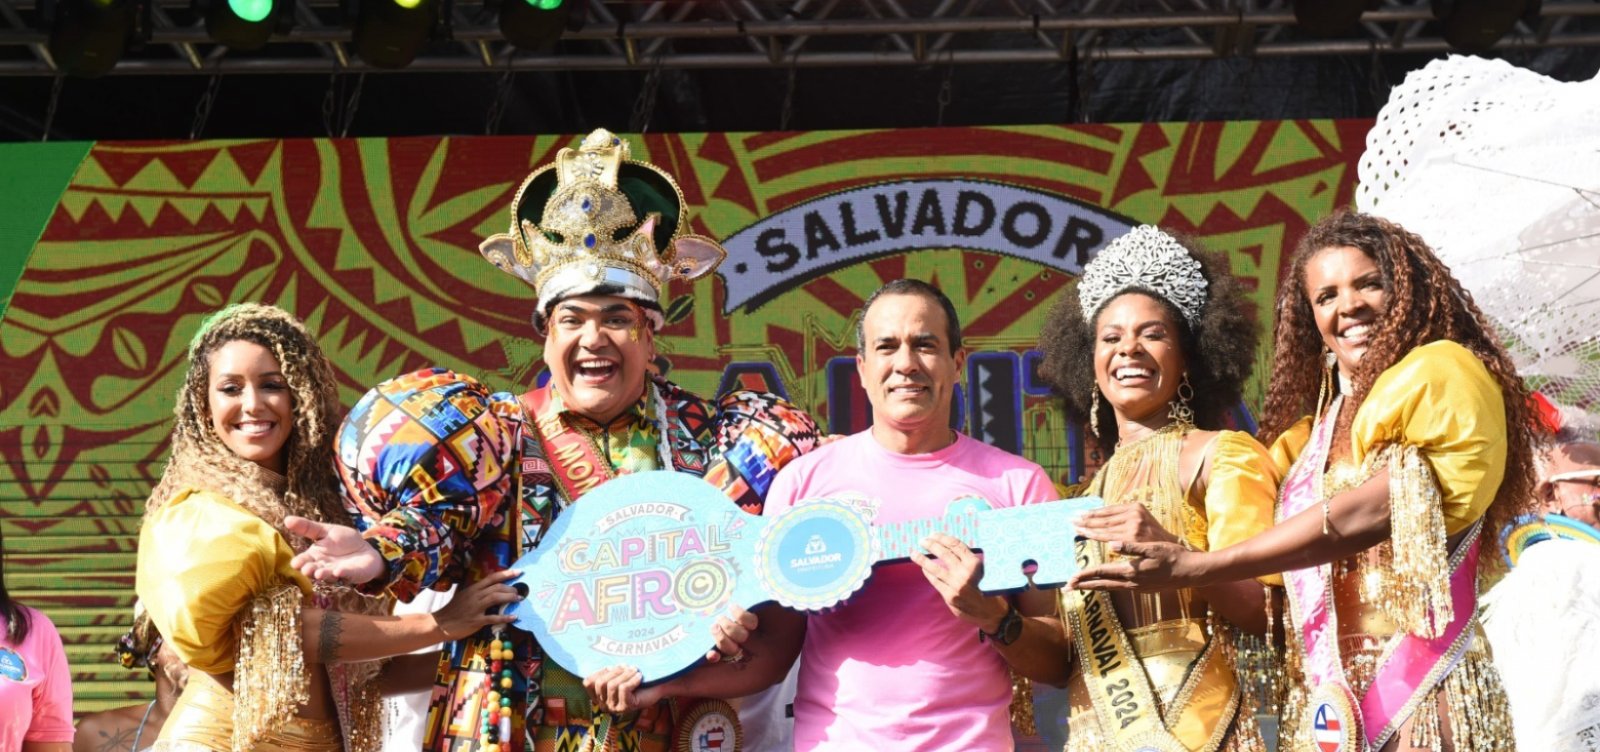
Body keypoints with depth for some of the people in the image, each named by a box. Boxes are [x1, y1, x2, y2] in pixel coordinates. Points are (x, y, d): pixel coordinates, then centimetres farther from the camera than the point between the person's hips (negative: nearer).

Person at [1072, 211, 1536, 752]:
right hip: (1326, 702, 6)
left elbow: (1370, 511, -15)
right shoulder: (1318, 427, 17)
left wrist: (1192, 568, -16)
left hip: (1420, 691, -6)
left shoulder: (1441, 372, -3)